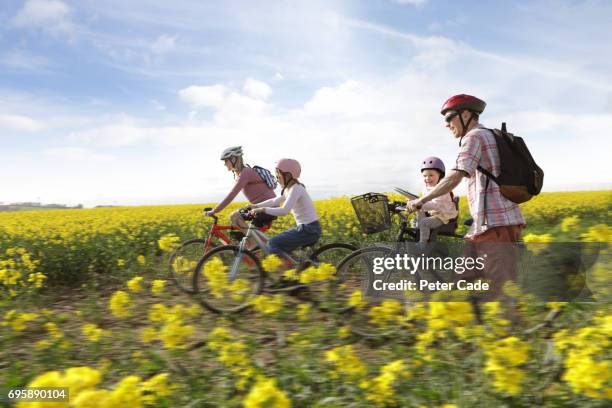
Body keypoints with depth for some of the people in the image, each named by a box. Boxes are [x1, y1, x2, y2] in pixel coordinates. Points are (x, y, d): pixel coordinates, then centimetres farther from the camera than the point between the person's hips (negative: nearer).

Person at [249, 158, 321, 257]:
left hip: (309, 230, -10)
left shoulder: (296, 189, -16)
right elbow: (275, 201, 24)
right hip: (304, 228, 10)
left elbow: (284, 211, -28)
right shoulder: (290, 188, 13)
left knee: (273, 244, -11)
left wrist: (263, 209, -24)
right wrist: (256, 206, 15)